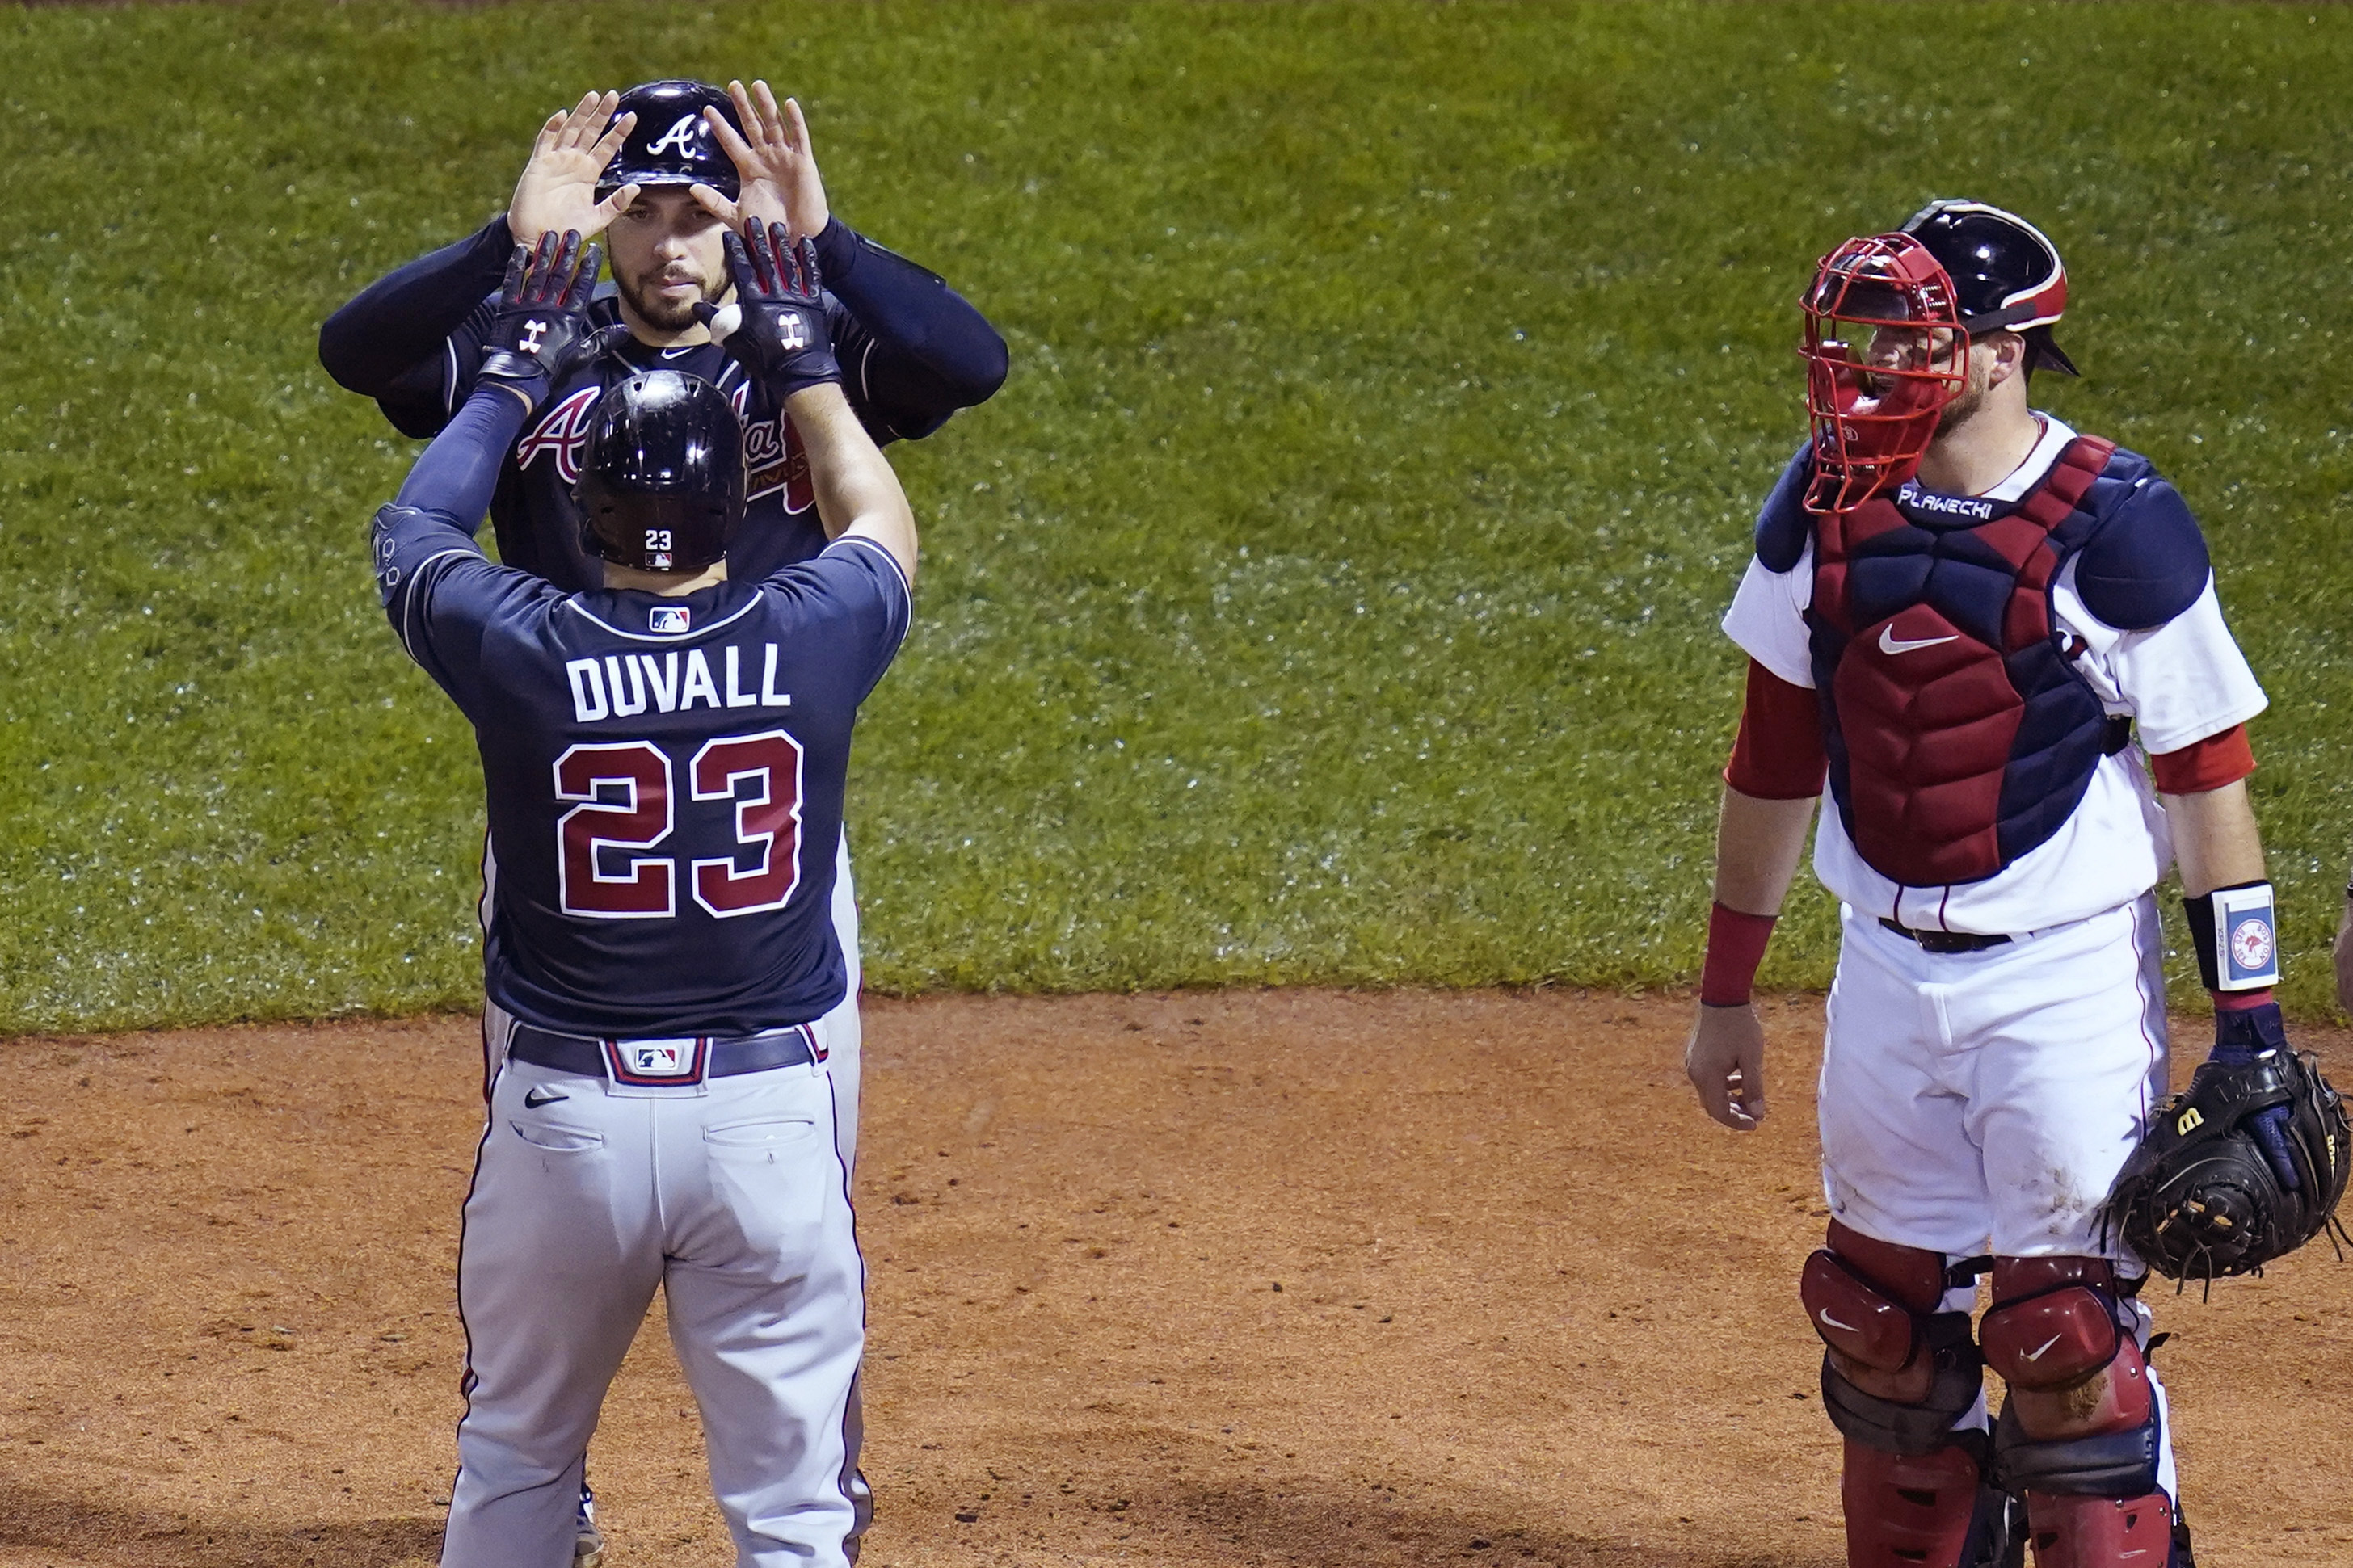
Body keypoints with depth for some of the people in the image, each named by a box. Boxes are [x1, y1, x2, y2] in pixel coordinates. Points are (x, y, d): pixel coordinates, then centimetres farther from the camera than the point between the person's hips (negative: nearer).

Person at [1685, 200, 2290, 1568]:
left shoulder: (2112, 526, -13)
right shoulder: (1825, 503, 2)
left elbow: (2209, 776, -10)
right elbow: (1778, 752, 12)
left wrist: (2251, 1025, -14)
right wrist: (1727, 990, 14)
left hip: (2067, 981, -5)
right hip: (1886, 973, 6)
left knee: (2070, 1334, -5)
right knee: (1882, 1320, 12)